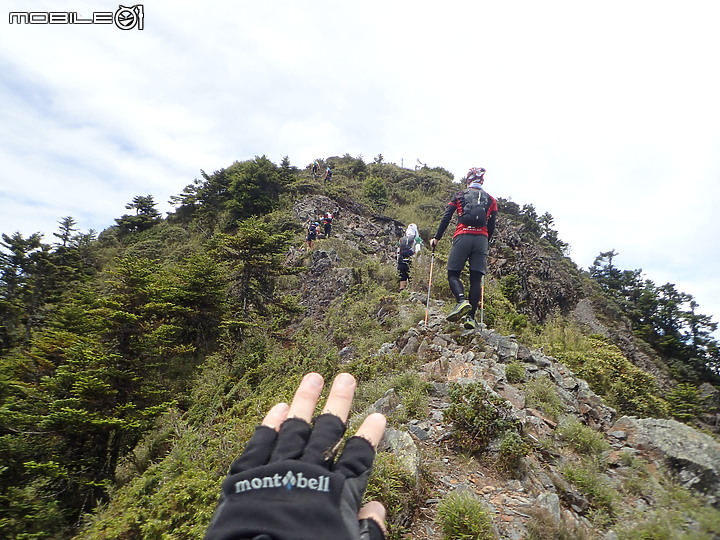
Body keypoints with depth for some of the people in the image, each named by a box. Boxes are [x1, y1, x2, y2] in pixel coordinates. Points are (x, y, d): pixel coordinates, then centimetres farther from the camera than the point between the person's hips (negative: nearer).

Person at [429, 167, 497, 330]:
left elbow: (446, 218, 6)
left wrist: (436, 238, 11)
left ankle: (462, 301, -25)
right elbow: (491, 226, 16)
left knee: (453, 274, 3)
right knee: (476, 278, 2)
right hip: (481, 239, 2)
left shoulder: (459, 195, 13)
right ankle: (471, 317, -3)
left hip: (462, 237, -2)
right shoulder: (490, 200, 19)